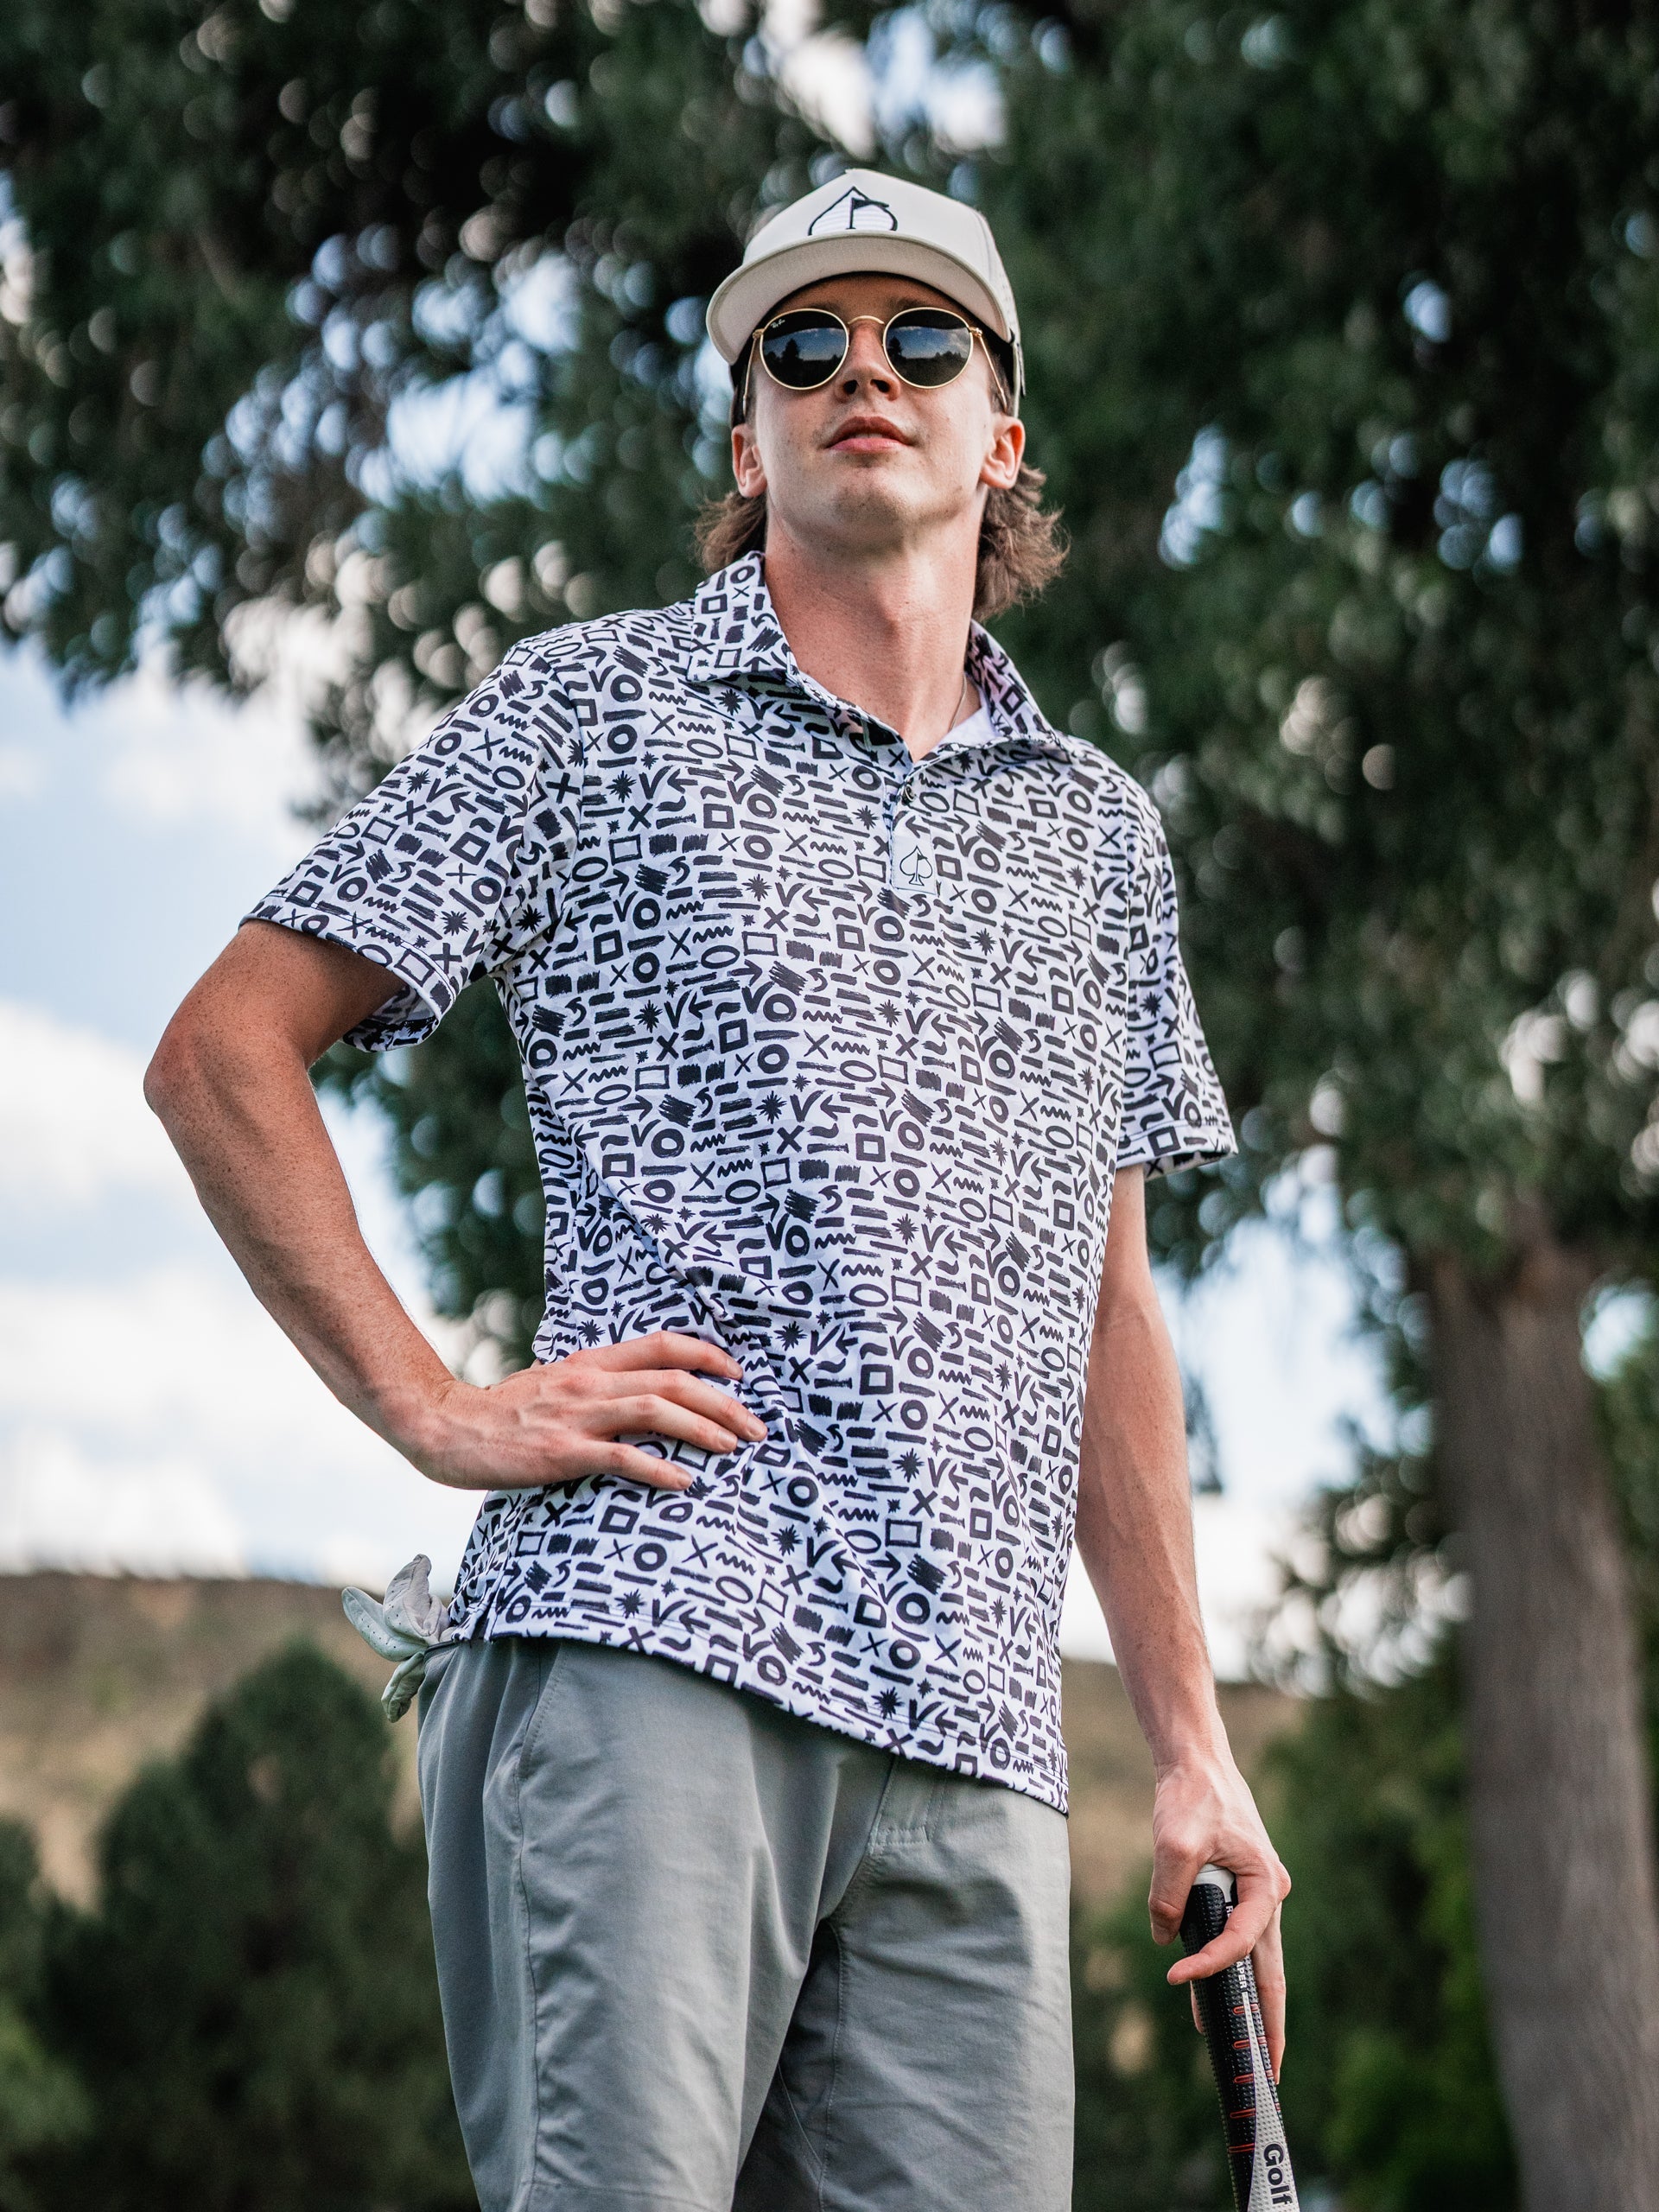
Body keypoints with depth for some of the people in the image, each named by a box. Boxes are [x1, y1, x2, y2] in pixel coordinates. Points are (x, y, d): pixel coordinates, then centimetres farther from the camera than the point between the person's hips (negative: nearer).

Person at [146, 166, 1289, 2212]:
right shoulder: (595, 709, 9)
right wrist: (435, 1409, -4)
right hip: (649, 1644, -4)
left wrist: (1190, 1742, 18)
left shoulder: (1096, 832, 23)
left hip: (973, 1731, 5)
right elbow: (224, 1054, 7)